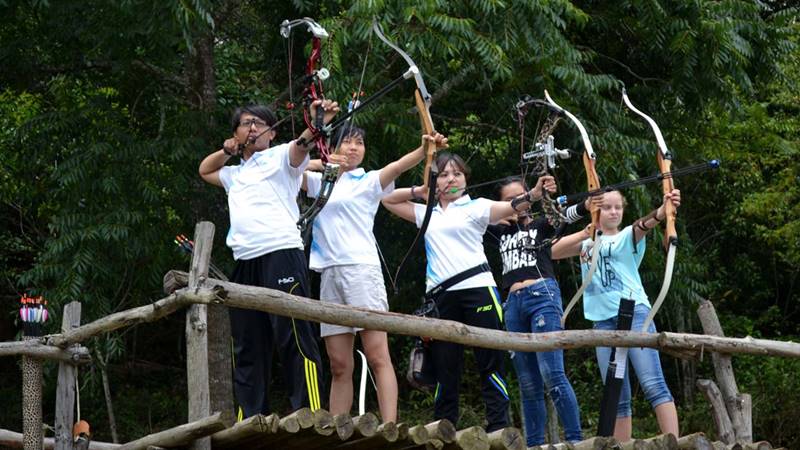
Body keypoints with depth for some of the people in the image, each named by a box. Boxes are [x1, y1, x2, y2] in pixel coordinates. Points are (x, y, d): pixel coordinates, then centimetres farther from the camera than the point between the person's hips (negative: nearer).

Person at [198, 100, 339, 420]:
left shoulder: (280, 157, 9)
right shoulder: (235, 174, 29)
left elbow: (300, 146, -13)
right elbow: (204, 170, 47)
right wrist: (227, 149, 27)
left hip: (281, 254, -7)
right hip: (245, 262, 7)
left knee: (294, 339, -14)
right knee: (247, 349, 5)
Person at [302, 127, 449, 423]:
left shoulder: (368, 181, 8)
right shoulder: (320, 183, 21)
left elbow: (398, 166, -9)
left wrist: (426, 148, -29)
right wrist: (319, 163, -3)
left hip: (361, 268, -4)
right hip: (330, 273, 4)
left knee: (378, 356, -13)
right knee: (339, 365, 3)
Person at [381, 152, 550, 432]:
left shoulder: (476, 207, 8)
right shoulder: (426, 213, 22)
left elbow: (510, 207, -9)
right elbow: (387, 199, 28)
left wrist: (534, 194, -29)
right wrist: (419, 191, 14)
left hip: (477, 287, -4)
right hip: (441, 294, 4)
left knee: (490, 362, -8)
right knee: (445, 368, 4)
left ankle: (499, 428, -11)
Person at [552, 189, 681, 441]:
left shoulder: (627, 236, 7)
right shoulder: (588, 243, 20)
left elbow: (644, 225, -15)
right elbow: (554, 251, 9)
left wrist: (662, 212, -38)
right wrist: (585, 233, -3)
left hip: (634, 313, -5)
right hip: (603, 320, 5)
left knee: (653, 384, -17)